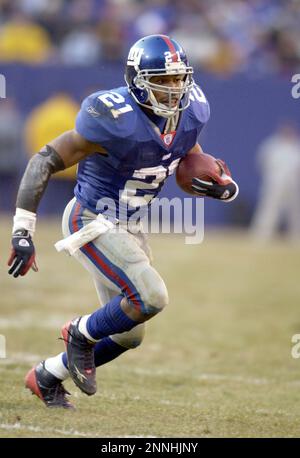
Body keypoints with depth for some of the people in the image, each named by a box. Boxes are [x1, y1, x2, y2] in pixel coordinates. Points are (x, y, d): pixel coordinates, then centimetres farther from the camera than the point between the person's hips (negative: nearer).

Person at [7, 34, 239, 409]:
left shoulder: (189, 114, -6)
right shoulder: (116, 121, -27)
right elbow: (44, 162, -22)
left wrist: (223, 188, -11)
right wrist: (23, 230, -26)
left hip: (128, 228, 8)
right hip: (90, 224, -8)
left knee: (128, 334, 13)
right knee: (150, 297, -24)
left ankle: (46, 377, 32)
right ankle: (82, 333, 3)